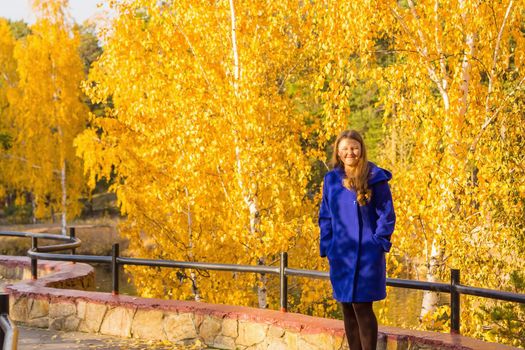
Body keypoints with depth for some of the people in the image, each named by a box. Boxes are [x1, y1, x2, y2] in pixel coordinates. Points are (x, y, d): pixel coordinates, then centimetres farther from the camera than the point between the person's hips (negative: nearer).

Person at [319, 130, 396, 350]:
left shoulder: (375, 178, -6)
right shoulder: (331, 179, 7)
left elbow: (386, 214, -3)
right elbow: (325, 216, 13)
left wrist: (378, 243, -9)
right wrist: (327, 246, 5)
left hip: (366, 254, -5)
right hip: (341, 255, 5)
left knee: (362, 307, -6)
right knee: (347, 309, 9)